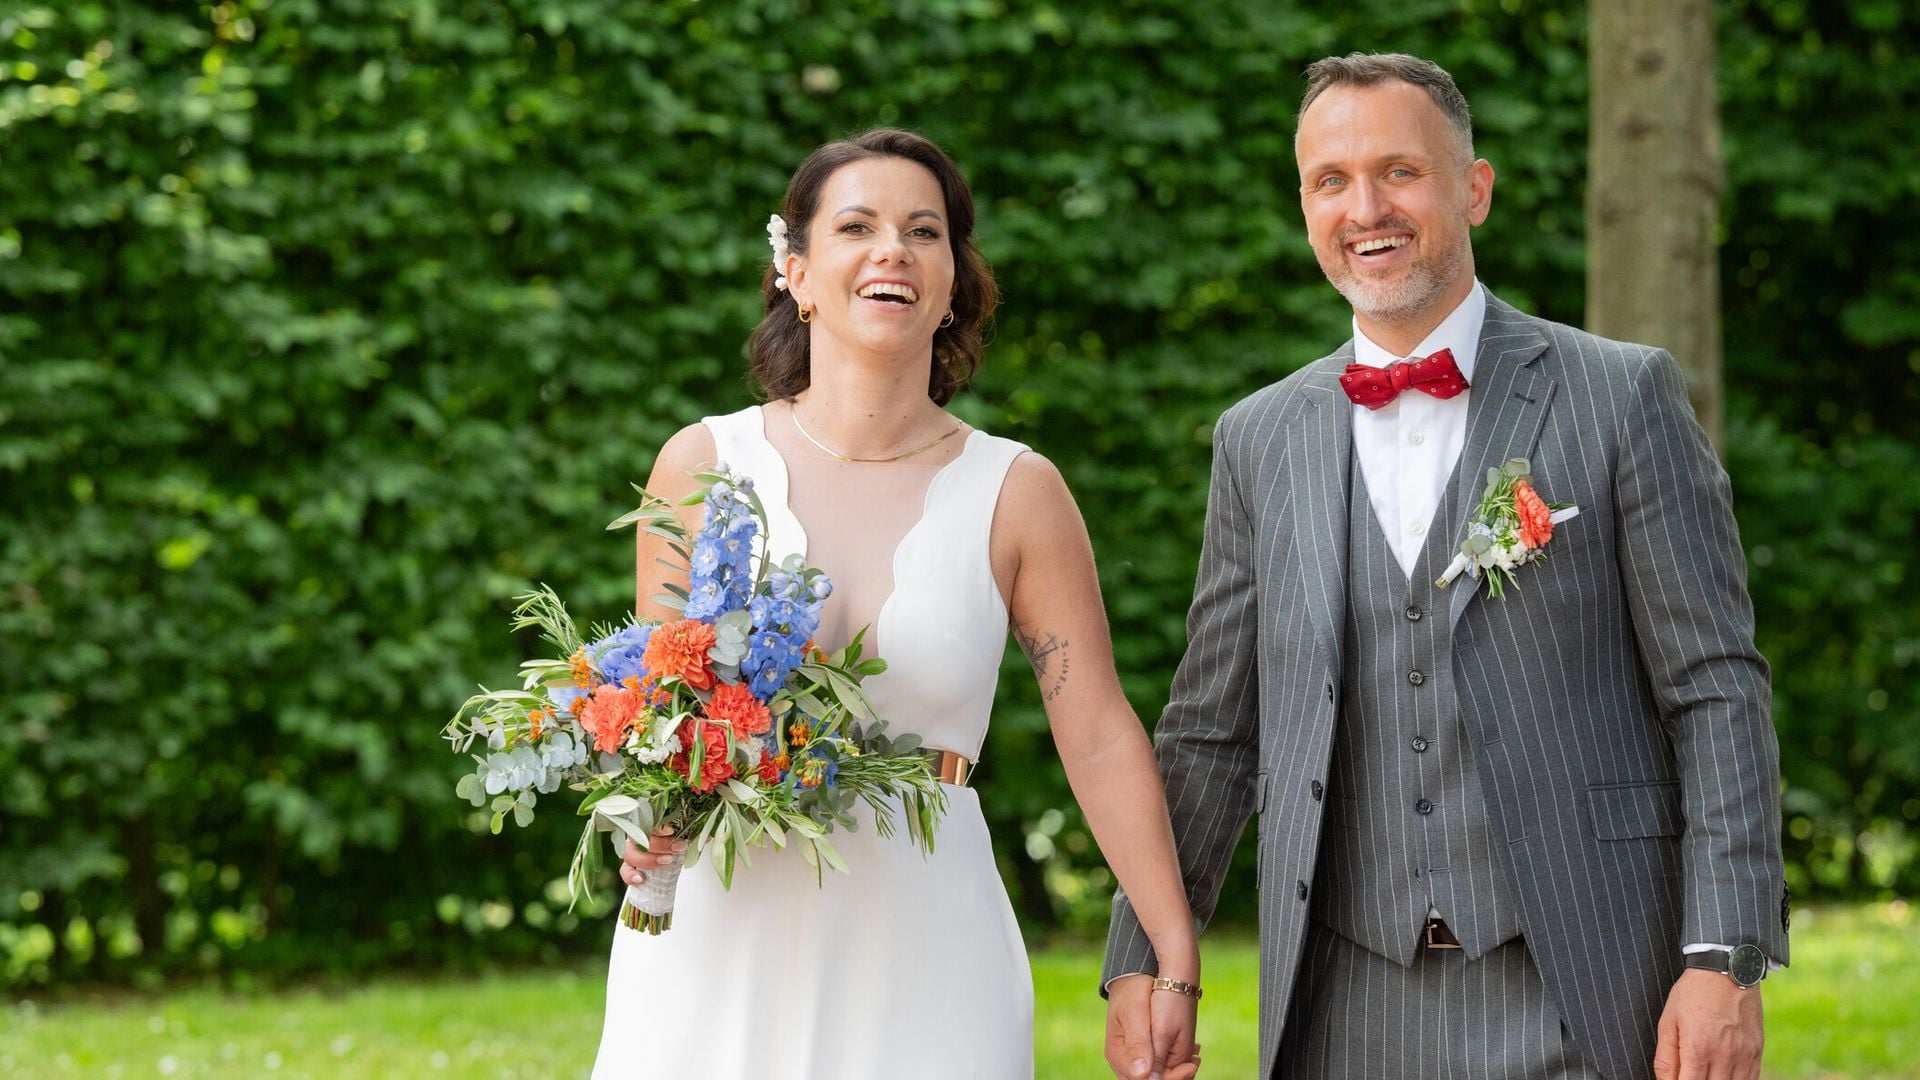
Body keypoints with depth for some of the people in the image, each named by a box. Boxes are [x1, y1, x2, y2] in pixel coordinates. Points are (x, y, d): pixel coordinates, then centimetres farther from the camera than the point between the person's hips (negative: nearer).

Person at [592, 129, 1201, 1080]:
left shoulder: (1015, 494, 0)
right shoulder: (704, 465, 1)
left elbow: (1099, 737, -2)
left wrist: (1177, 965, -7)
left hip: (918, 961, 0)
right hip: (723, 947, 0)